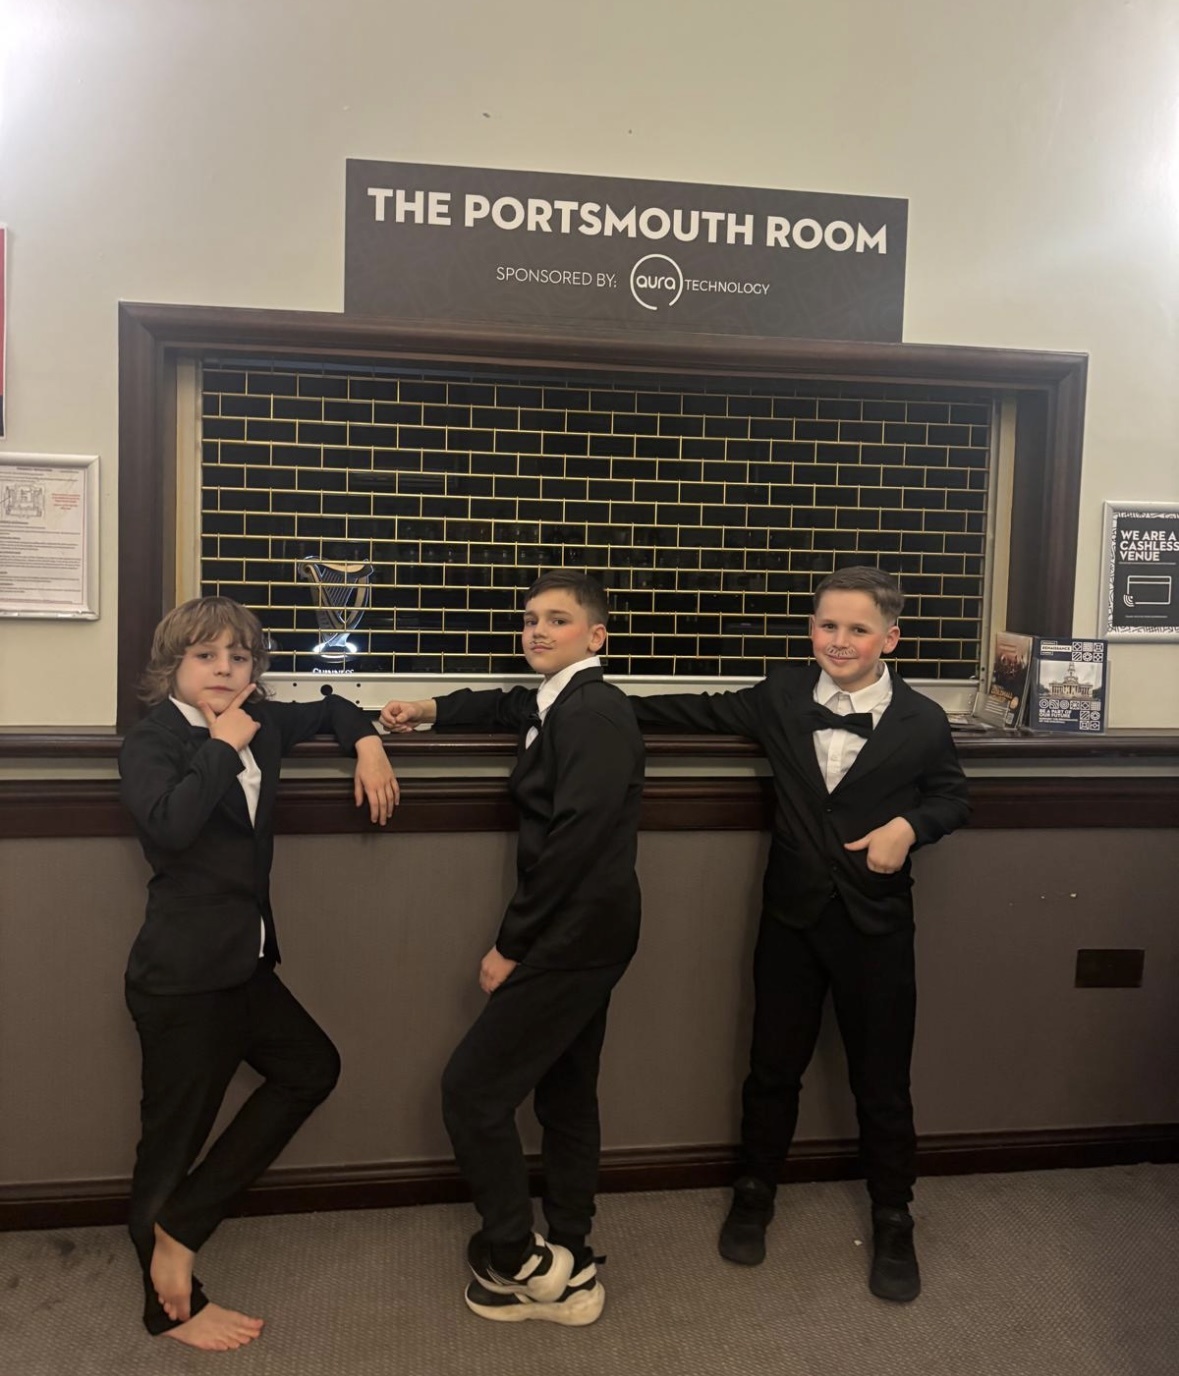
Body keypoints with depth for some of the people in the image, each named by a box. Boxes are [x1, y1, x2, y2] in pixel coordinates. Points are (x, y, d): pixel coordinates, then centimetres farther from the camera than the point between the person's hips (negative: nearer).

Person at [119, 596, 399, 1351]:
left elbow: (331, 709, 24)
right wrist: (223, 747, -20)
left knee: (312, 1068, 18)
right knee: (173, 1136, 4)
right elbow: (169, 825, -30)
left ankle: (179, 1230, 19)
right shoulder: (150, 740, -11)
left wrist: (369, 746, 5)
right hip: (180, 976, -8)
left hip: (243, 965, 8)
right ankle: (172, 1307, 26)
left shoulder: (261, 723, 7)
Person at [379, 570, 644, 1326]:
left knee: (473, 1087, -2)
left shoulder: (595, 710, -18)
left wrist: (511, 944, -19)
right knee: (566, 1094, 15)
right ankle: (567, 1269, 27)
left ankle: (519, 1258, 13)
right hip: (580, 931, 10)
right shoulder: (563, 702, 11)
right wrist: (433, 709, 21)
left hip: (577, 933, -10)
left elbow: (576, 837, -24)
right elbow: (513, 706, 35)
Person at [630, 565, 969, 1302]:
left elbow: (953, 797, 5)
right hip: (793, 915, 2)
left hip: (877, 923, -2)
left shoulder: (922, 721, -8)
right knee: (773, 1067, 15)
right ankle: (755, 1194, 38)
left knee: (882, 1080, 10)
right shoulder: (783, 696, -1)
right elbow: (705, 709, 8)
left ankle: (893, 1221, 33)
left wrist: (911, 825, -16)